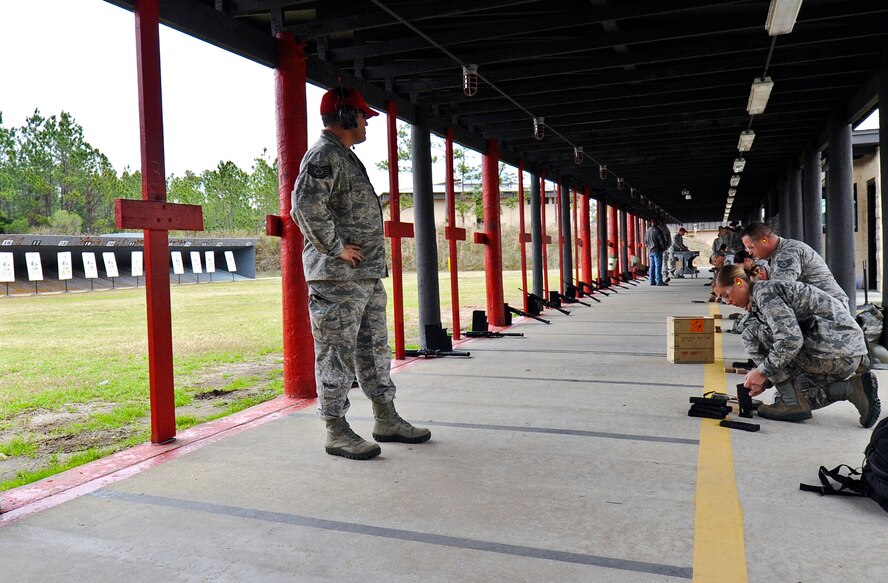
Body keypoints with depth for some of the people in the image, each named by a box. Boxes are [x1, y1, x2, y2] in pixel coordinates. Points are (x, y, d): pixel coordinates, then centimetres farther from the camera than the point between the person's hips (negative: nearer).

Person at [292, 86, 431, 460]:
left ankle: (387, 421, 26)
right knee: (337, 355, -3)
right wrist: (336, 247, -19)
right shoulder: (324, 156, -11)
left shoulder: (346, 157, 22)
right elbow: (306, 207, -26)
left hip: (368, 276, 11)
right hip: (337, 278, -11)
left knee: (374, 349, 15)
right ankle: (337, 433, 5)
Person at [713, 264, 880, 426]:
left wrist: (762, 372, -12)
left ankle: (793, 402, -6)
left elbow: (791, 340, -23)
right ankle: (856, 386, 11)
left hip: (834, 352, -10)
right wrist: (766, 380, 18)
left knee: (751, 334, -7)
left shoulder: (763, 291, -10)